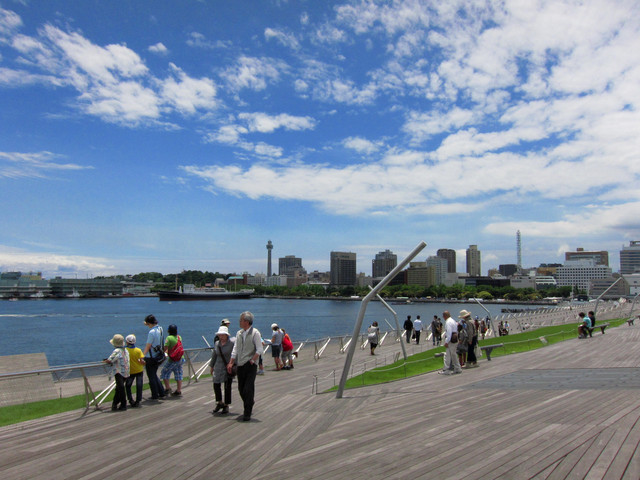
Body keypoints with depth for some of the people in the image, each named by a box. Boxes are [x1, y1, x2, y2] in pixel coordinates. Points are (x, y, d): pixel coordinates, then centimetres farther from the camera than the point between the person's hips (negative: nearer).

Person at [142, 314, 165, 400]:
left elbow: (148, 346, -17)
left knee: (151, 377, 3)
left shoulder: (152, 332, -20)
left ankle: (155, 396, 10)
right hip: (158, 357, 8)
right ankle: (161, 394, 20)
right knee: (154, 375, 19)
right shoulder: (160, 329, 4)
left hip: (150, 358, -8)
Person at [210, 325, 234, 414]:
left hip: (229, 367, -5)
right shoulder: (217, 344, 6)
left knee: (227, 387, 2)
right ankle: (219, 403, 26)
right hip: (218, 368, 5)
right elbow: (214, 356, 16)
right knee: (216, 385, 5)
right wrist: (212, 367, 18)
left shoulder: (232, 343, -11)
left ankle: (226, 406, 16)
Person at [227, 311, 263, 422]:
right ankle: (249, 407, 34)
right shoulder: (239, 333, 11)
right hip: (240, 366, 6)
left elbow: (259, 350, -10)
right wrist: (231, 362, 5)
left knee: (248, 390, -6)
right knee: (241, 389, 11)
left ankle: (247, 414, 3)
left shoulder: (255, 333, -7)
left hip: (250, 366, -6)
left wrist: (252, 361, -14)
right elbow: (235, 349, 12)